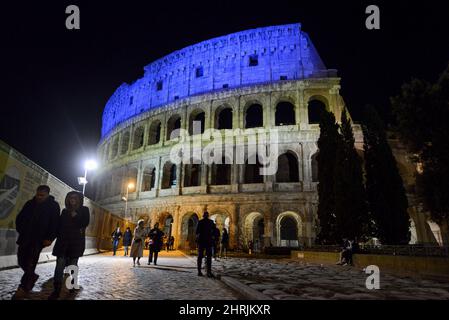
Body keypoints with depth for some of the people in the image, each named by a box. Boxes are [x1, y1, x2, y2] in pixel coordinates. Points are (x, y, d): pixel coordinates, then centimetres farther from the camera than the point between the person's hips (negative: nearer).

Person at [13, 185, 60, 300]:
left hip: (39, 239, -5)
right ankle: (32, 277, 35)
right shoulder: (30, 203, 8)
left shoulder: (53, 206, -5)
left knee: (30, 263, -6)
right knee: (21, 261, 10)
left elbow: (55, 223, -8)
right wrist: (20, 230, 8)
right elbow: (19, 218, 19)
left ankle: (23, 288, 5)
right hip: (25, 237, 5)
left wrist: (49, 238, -14)